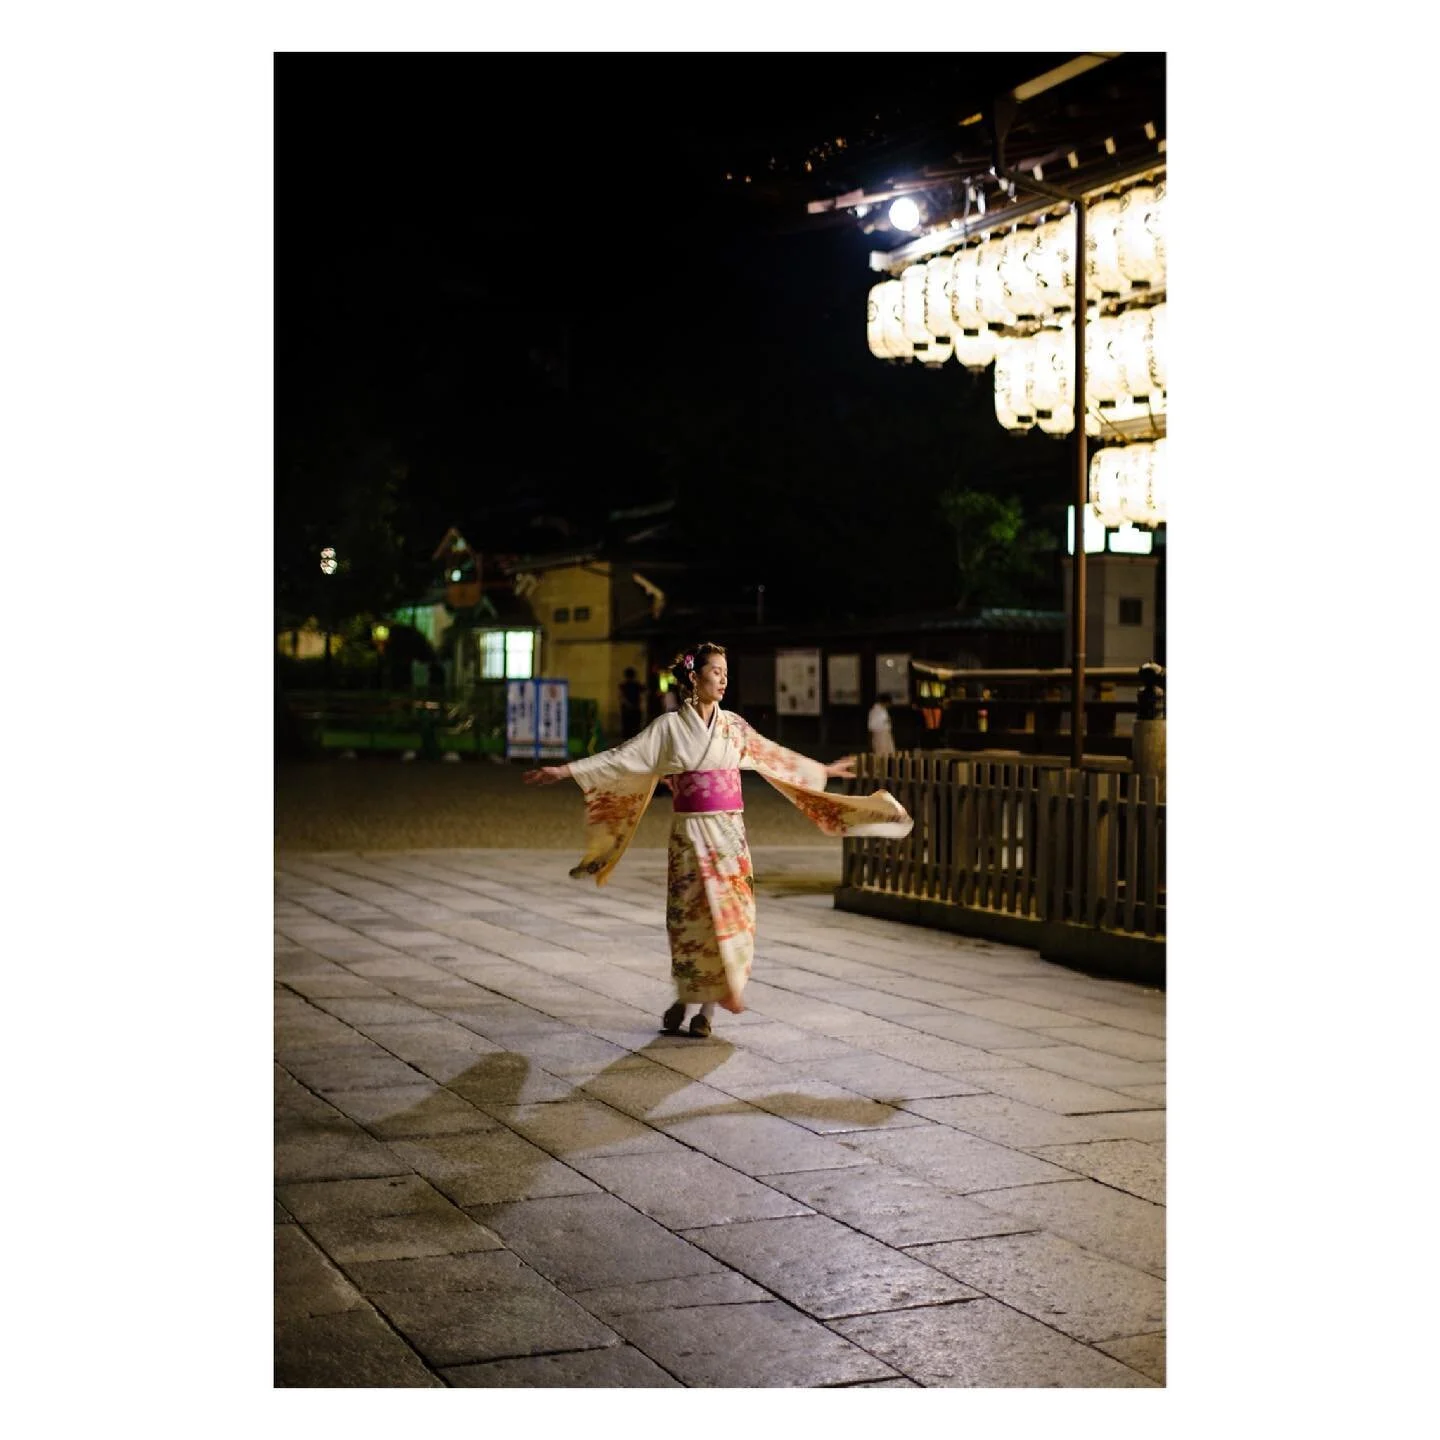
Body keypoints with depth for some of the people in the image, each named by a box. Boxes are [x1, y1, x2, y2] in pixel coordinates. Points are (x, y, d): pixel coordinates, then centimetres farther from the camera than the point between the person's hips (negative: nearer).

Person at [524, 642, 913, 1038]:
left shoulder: (733, 726, 8)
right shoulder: (669, 726, -2)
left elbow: (775, 755, 21)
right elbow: (622, 758, -6)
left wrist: (820, 771, 29)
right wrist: (565, 770, -14)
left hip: (730, 833, 3)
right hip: (690, 833, -3)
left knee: (726, 916, -1)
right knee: (691, 916, -2)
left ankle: (706, 1007, 9)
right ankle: (683, 999, 17)